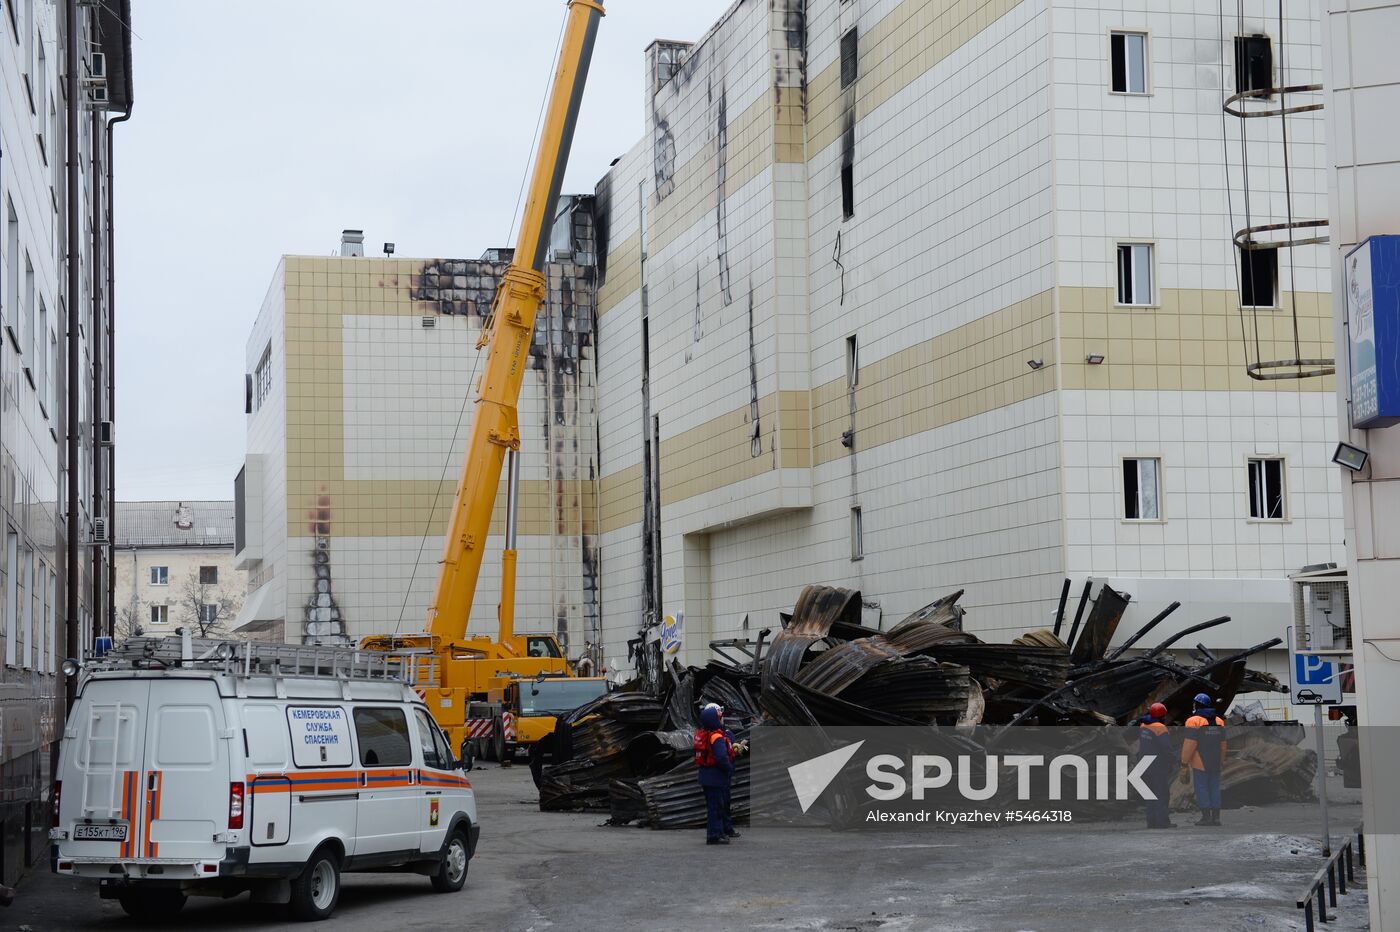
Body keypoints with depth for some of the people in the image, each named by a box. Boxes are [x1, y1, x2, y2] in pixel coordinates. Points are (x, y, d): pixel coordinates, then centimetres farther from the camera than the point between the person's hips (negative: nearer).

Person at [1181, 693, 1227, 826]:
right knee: (1215, 788, 10)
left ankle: (1206, 816, -5)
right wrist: (1222, 760, 21)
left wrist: (1185, 760, -8)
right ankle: (1216, 816, 9)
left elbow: (1190, 743, -14)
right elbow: (1223, 744, 15)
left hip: (1199, 762, -6)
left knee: (1202, 789, -2)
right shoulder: (1219, 721, 11)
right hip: (1215, 762, 6)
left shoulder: (1193, 721, -11)